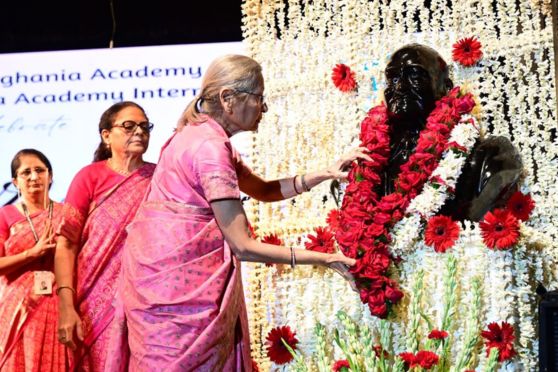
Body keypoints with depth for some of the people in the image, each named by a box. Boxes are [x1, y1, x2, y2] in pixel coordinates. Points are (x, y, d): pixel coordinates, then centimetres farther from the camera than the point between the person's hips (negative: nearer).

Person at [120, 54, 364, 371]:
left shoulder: (203, 136, 14)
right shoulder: (209, 146, -18)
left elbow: (262, 189, 20)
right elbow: (242, 246, -19)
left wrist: (326, 174, 8)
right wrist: (322, 259, -14)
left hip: (180, 279, 10)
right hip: (175, 283, -10)